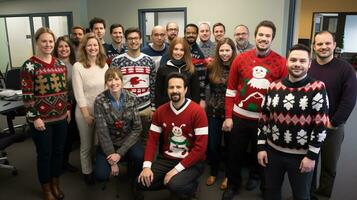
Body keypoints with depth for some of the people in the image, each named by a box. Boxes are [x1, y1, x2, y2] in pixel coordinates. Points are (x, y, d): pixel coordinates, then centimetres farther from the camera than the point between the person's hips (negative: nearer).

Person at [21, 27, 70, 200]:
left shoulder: (60, 64, 6)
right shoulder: (29, 66, -10)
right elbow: (27, 95, -12)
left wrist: (68, 109, 12)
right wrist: (34, 118, -15)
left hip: (61, 117, 5)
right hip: (42, 120, -5)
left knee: (58, 151, 16)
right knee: (44, 155, 8)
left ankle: (56, 184, 35)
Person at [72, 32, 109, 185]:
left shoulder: (104, 65, 4)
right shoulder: (78, 66, -10)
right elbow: (78, 93, -12)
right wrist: (86, 114, -14)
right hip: (85, 111, -4)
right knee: (87, 145, 10)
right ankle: (87, 173, 29)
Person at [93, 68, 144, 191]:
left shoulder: (131, 98, -11)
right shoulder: (100, 100, -15)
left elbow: (137, 128, -11)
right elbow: (102, 132, -16)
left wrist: (120, 153, -19)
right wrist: (112, 161, -17)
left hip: (128, 141, 1)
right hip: (108, 143, 0)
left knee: (139, 157, -29)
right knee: (101, 175, -19)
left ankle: (135, 182, 5)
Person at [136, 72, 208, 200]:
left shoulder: (197, 112, -16)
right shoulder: (160, 111, 1)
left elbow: (200, 147, -18)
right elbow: (152, 140, 1)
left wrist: (176, 169, -21)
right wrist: (147, 166, -14)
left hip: (191, 162, -4)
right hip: (166, 159, 5)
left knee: (175, 186, -30)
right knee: (142, 183, -13)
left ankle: (190, 185, 6)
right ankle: (174, 182, 12)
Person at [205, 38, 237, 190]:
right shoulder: (212, 66, -1)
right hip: (213, 112, 2)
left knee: (229, 144, 12)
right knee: (212, 144, 10)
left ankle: (228, 175, 32)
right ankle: (213, 172, 33)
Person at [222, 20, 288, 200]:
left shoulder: (280, 62, -6)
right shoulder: (240, 59, -3)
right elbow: (231, 89, 0)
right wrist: (228, 116, -2)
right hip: (239, 116, 1)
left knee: (259, 153, 19)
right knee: (235, 153, 12)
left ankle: (255, 176, 47)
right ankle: (233, 184, 34)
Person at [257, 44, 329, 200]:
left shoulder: (317, 88, -10)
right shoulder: (274, 87, 0)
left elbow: (321, 125, -12)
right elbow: (263, 118, 4)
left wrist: (311, 155, -13)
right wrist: (261, 147, 2)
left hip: (302, 155, -3)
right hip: (272, 151, 3)